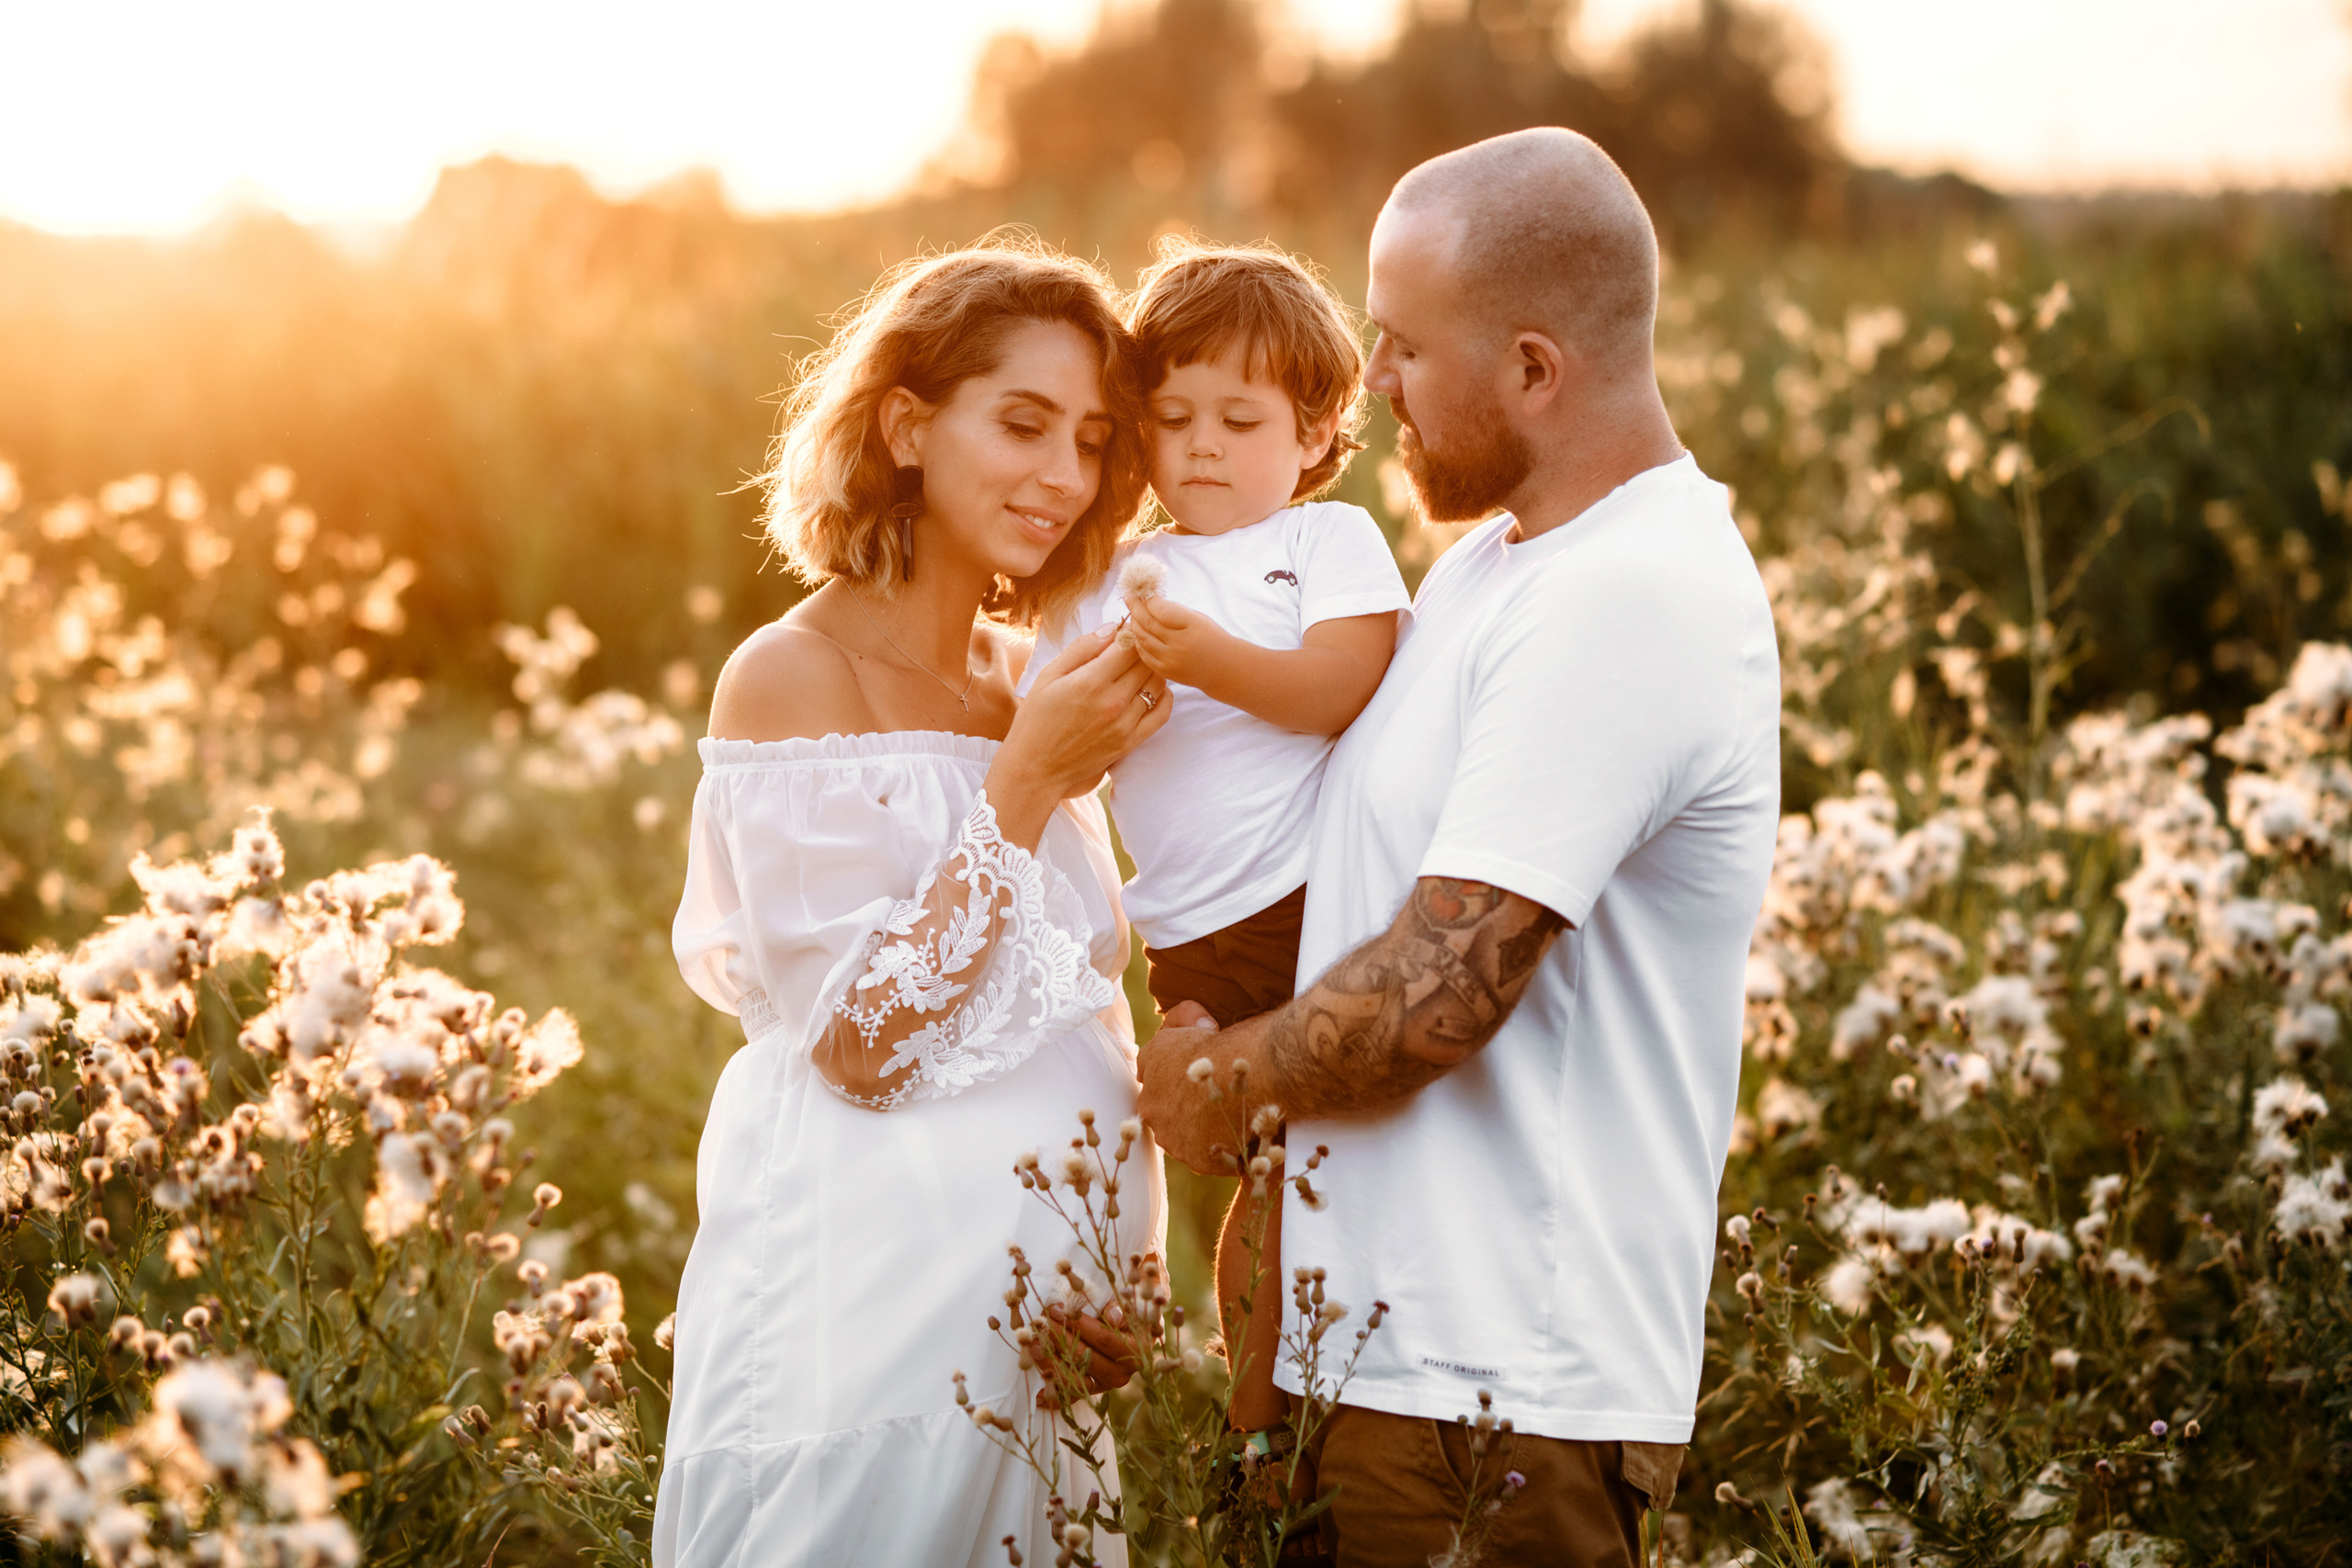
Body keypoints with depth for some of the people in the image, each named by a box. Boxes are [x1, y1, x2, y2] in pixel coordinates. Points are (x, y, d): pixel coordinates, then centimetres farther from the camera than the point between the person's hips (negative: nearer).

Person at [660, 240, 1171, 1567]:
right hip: (882, 1295, -7)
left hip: (1056, 1296, 7)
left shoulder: (1033, 683, 9)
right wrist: (1024, 787, -19)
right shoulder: (791, 681, -11)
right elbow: (862, 1044, -18)